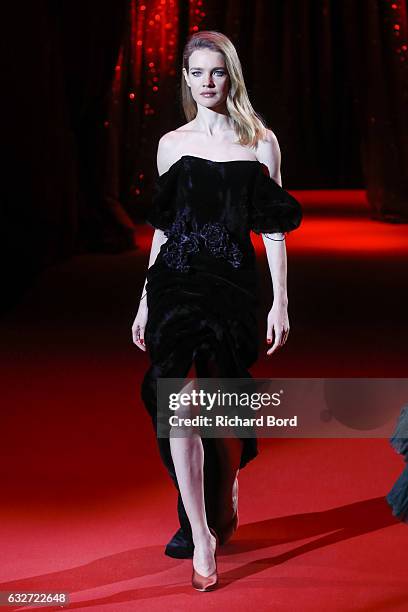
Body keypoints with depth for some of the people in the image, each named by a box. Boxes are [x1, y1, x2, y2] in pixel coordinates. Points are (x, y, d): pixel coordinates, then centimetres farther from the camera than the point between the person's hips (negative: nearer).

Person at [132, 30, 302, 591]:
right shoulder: (172, 144, 9)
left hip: (233, 287, -1)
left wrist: (281, 301, -3)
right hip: (176, 282, 1)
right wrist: (145, 303, 12)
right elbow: (163, 227, 14)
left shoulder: (260, 142, 4)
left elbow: (273, 229, 3)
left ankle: (225, 506, 34)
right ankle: (201, 533, -9)